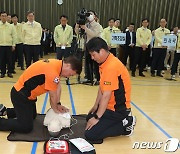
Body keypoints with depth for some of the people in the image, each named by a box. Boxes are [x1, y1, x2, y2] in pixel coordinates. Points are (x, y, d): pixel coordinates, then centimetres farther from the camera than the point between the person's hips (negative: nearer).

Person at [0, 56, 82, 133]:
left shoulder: (58, 64, -3)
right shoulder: (52, 71, -31)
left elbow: (58, 87, 2)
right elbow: (53, 95, -19)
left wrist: (58, 105, 1)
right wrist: (56, 109, -2)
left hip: (27, 94, 10)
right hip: (20, 95, -10)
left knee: (33, 115, 28)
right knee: (26, 127, -10)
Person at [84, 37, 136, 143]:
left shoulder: (111, 66, -27)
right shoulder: (105, 63, 4)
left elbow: (106, 96, -26)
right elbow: (102, 87, 10)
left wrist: (97, 117, -19)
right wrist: (96, 106, 12)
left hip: (118, 109, -10)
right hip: (109, 106, 10)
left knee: (90, 135, -12)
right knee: (89, 118, 26)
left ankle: (125, 125, -1)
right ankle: (123, 120, 14)